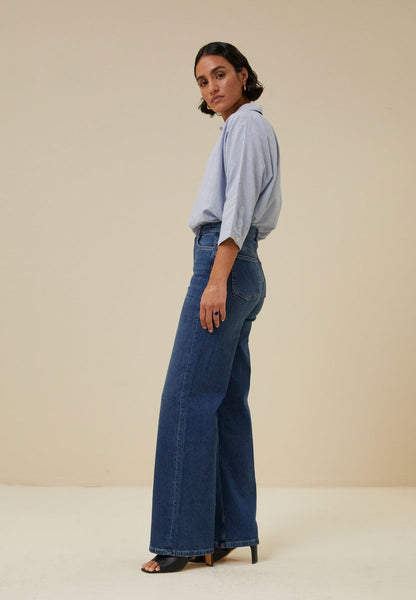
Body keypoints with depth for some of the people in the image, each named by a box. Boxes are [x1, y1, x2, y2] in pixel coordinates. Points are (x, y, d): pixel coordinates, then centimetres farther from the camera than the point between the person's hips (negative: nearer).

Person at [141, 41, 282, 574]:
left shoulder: (247, 124, -3)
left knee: (188, 395, -11)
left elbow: (238, 206, -14)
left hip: (226, 265, -10)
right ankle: (229, 533, 9)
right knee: (226, 402, 6)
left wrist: (217, 279, -21)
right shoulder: (240, 129, 26)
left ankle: (185, 538, -8)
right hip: (240, 271, 10)